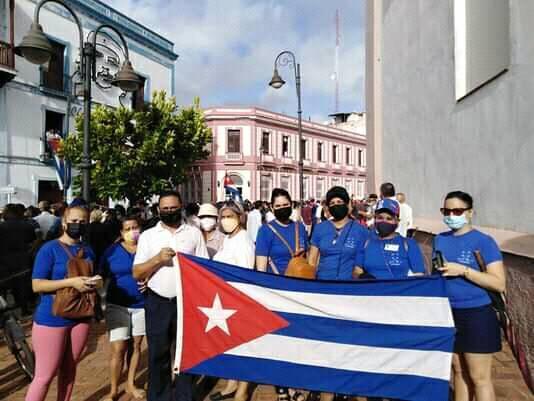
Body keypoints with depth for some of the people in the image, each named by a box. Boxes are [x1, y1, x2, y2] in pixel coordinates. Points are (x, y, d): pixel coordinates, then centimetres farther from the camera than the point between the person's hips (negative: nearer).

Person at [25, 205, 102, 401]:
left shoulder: (87, 250, 8)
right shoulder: (49, 249, -9)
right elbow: (37, 285, -14)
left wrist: (96, 282, -5)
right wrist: (71, 282, -24)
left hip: (80, 317, 6)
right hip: (51, 319, -5)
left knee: (69, 369, 17)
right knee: (45, 375, 1)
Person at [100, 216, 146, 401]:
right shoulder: (112, 250, -1)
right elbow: (102, 276, 2)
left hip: (142, 304, 1)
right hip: (117, 305, -1)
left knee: (136, 345, 13)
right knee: (118, 349, -1)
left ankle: (130, 384, 32)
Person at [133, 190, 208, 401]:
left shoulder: (194, 233, 2)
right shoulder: (148, 235, 3)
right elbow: (136, 273, -1)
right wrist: (158, 259, -17)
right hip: (157, 303, 0)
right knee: (158, 354, 11)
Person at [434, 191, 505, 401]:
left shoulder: (484, 241, -11)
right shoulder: (440, 240, 6)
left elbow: (499, 284, -15)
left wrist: (463, 270, -22)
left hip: (475, 315, -5)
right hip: (448, 313, 5)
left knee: (479, 377, 5)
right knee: (459, 371, 17)